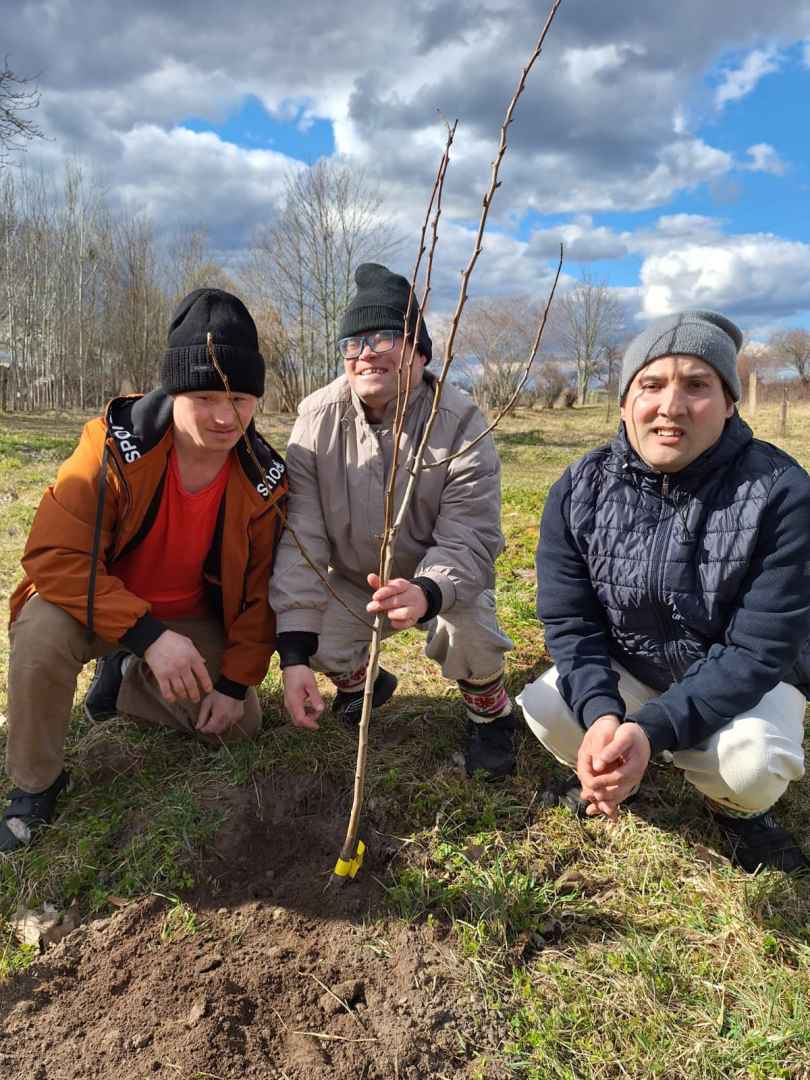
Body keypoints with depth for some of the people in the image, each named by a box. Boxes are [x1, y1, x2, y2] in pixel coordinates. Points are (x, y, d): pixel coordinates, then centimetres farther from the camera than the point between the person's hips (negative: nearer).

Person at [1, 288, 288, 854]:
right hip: (96, 606, -3)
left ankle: (120, 681, 22)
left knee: (239, 723, -2)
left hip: (191, 618, 3)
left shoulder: (265, 479, -17)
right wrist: (148, 635, -37)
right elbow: (55, 555, -29)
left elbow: (259, 592, -6)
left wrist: (236, 681, -9)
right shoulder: (115, 443, -26)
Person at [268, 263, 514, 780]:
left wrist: (425, 592, -50)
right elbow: (300, 538, -19)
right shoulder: (317, 420, -15)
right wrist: (295, 653, -28)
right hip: (352, 581, 3)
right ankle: (358, 679, 21)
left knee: (469, 639, -32)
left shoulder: (461, 423, -22)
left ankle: (490, 711, 6)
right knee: (314, 648, -19)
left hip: (444, 583, -2)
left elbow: (468, 541, -25)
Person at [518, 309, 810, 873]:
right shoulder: (580, 491, -14)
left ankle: (735, 807, 7)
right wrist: (601, 713, -32)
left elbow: (758, 651, -25)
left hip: (740, 683, -2)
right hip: (622, 672, 3)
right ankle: (607, 768, 13)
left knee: (748, 765, -32)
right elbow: (568, 621, -13)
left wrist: (651, 729, -36)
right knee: (544, 707, -22)